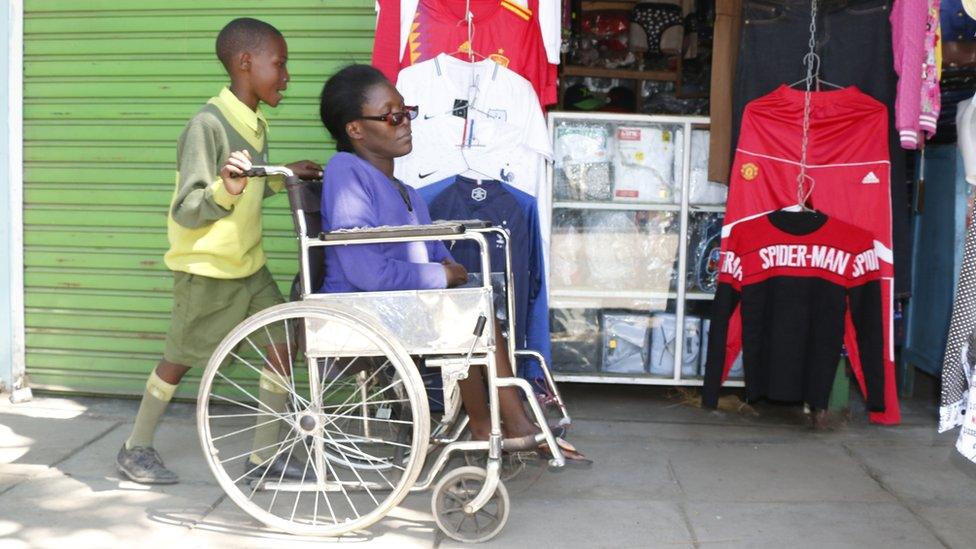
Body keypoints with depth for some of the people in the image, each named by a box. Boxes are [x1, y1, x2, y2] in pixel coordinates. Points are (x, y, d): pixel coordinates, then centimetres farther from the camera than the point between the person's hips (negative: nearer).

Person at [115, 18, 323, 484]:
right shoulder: (207, 124, -21)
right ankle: (135, 449, 27)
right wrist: (225, 188, -41)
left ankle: (263, 456, 13)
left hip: (248, 264, 8)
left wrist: (283, 176, 8)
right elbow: (188, 211, -24)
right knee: (180, 358, 6)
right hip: (206, 269, -8)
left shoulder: (255, 125, 6)